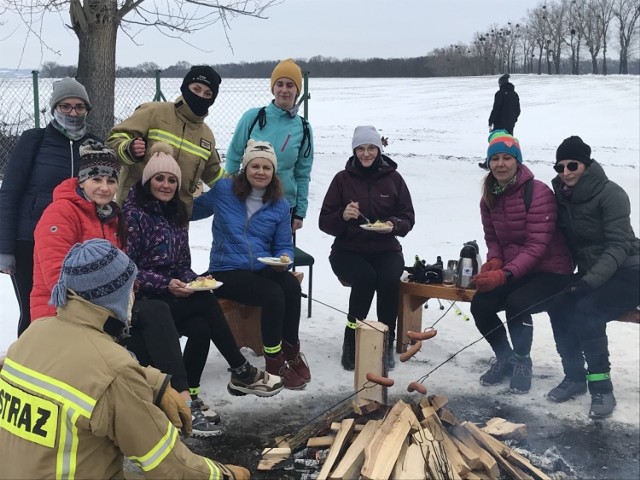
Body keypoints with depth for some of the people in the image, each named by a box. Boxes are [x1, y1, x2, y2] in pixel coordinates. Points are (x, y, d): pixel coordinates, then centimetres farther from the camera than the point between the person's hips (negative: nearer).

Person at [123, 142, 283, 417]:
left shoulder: (177, 213, 13)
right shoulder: (134, 212, -8)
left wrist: (192, 281, -7)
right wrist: (165, 284, -21)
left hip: (172, 295, 6)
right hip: (143, 299, -6)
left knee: (200, 328, -25)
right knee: (206, 302, -24)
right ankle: (241, 372, -13)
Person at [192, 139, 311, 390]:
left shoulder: (280, 206, 8)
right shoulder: (223, 190, 0)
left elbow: (284, 245, 10)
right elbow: (192, 211, 9)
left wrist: (284, 259, -9)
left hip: (263, 268, 4)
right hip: (227, 271, -3)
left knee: (292, 285, -31)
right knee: (273, 294, -31)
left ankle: (291, 351, -11)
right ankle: (274, 362, -14)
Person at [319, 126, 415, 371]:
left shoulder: (393, 178, 6)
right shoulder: (342, 179, 3)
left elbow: (408, 217, 7)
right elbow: (325, 222, 1)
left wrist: (393, 224, -15)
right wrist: (343, 216, -20)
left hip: (385, 249, 1)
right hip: (348, 250, -1)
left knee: (389, 279, -30)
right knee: (365, 277, -32)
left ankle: (386, 342, -12)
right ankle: (351, 342, -16)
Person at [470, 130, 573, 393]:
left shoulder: (538, 193, -19)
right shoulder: (490, 197, 2)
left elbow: (537, 245, -23)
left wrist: (505, 274, -32)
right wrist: (494, 261, -12)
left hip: (550, 271, -6)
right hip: (513, 271, 6)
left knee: (516, 303, -32)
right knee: (480, 304, -18)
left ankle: (522, 361, -2)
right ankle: (504, 357, 11)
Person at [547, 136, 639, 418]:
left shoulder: (610, 194, -16)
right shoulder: (562, 197, 3)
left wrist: (590, 280, -32)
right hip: (590, 275, 6)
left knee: (586, 310, -29)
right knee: (559, 308, -20)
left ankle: (601, 385, -18)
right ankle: (574, 376, -3)